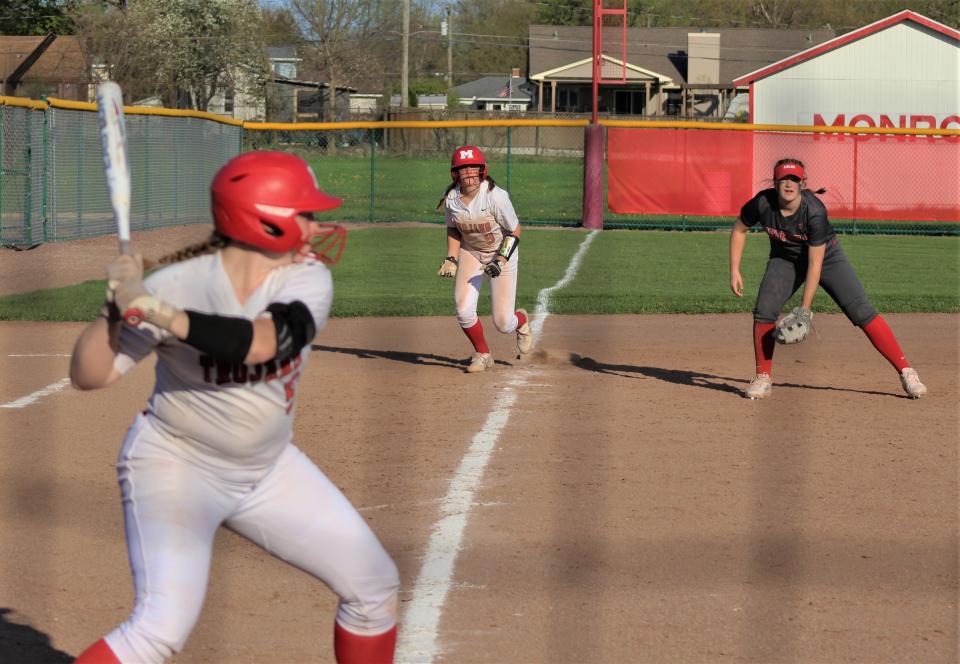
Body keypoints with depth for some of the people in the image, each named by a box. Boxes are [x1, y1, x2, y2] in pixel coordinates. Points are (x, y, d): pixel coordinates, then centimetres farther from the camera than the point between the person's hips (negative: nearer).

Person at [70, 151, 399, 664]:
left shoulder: (308, 279, -15)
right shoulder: (179, 285, -23)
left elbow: (261, 342, -36)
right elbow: (89, 375, -21)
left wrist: (163, 317, -46)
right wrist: (116, 308, -38)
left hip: (268, 468, 5)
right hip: (176, 464, -5)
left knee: (373, 583, 10)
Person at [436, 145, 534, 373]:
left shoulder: (495, 196, -27)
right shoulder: (451, 199, -14)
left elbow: (515, 231, -16)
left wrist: (500, 260, -25)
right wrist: (451, 259, -6)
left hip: (503, 252, -3)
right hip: (471, 253, 4)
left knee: (503, 323, -5)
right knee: (464, 311, -14)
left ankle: (521, 321, 35)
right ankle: (482, 354, 14)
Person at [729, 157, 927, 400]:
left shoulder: (814, 211, -33)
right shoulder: (762, 204, -25)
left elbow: (815, 264, -29)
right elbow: (739, 229, -4)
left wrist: (805, 308, -29)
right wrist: (734, 271, -10)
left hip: (826, 256, -3)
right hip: (785, 259, 3)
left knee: (862, 312, -13)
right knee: (764, 310, -18)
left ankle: (906, 372, -8)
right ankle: (763, 379, 0)